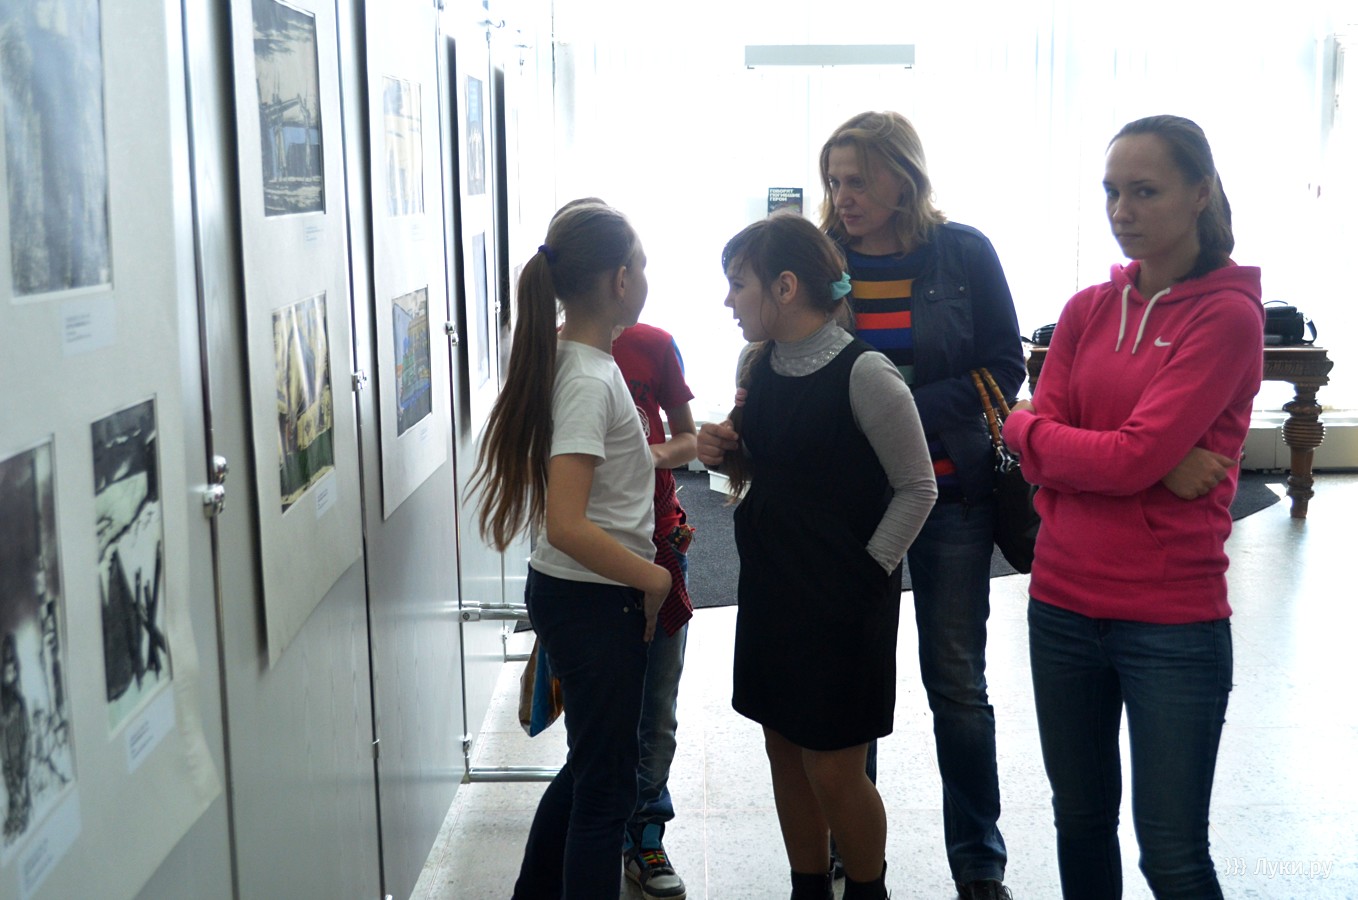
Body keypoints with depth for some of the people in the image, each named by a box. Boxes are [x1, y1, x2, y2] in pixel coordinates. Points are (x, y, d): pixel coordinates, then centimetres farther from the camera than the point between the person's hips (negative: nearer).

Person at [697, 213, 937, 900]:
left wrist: (868, 569, -12)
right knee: (786, 755, 16)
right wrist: (725, 454, -3)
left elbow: (917, 488, -13)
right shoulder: (760, 365, 5)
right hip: (770, 587, 7)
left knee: (834, 771, 3)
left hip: (842, 604, -7)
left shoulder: (864, 374, -18)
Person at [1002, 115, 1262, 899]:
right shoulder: (1086, 310, 7)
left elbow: (1134, 457, -19)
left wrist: (1025, 426, -3)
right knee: (1081, 822, 17)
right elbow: (1041, 459, 0)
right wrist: (1160, 467, -15)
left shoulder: (1228, 315, -9)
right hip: (1063, 606, 5)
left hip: (1173, 621, -5)